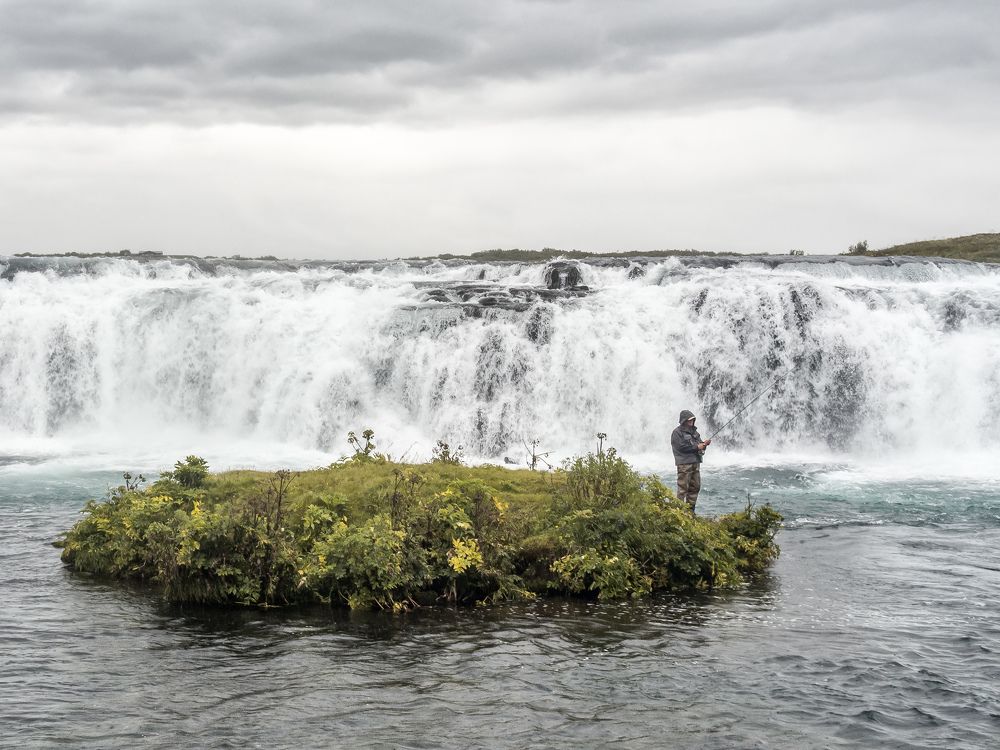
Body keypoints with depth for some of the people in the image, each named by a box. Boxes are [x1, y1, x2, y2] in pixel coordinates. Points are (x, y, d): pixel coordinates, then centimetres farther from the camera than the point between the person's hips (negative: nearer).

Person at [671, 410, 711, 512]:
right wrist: (697, 447, -14)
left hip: (695, 462, 8)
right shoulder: (677, 432, -6)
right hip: (684, 464, -8)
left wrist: (704, 443, -1)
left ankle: (690, 508, 15)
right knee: (683, 487, -9)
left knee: (695, 486, 8)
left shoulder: (693, 431, 19)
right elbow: (681, 447, -15)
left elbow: (698, 442, 23)